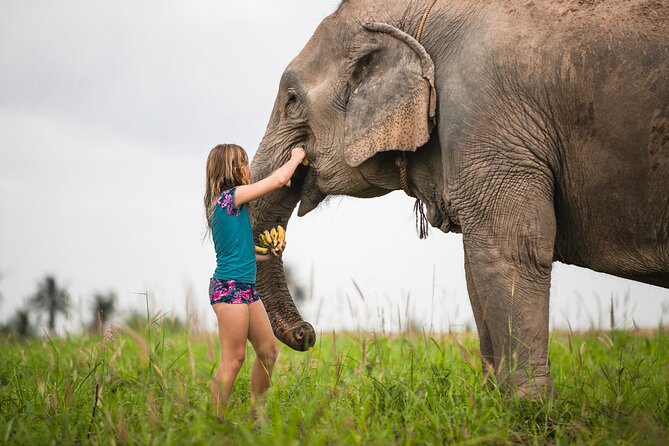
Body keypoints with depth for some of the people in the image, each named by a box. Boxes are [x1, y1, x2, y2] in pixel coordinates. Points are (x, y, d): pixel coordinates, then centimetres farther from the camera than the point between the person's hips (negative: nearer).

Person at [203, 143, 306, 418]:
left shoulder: (223, 202, 17)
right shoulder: (232, 196, -11)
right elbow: (278, 180, -9)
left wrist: (268, 255, 15)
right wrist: (296, 157, 7)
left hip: (246, 288, 10)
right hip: (230, 287, -10)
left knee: (268, 350, 11)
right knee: (233, 359, -9)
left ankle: (256, 413, 18)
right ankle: (215, 420, -7)